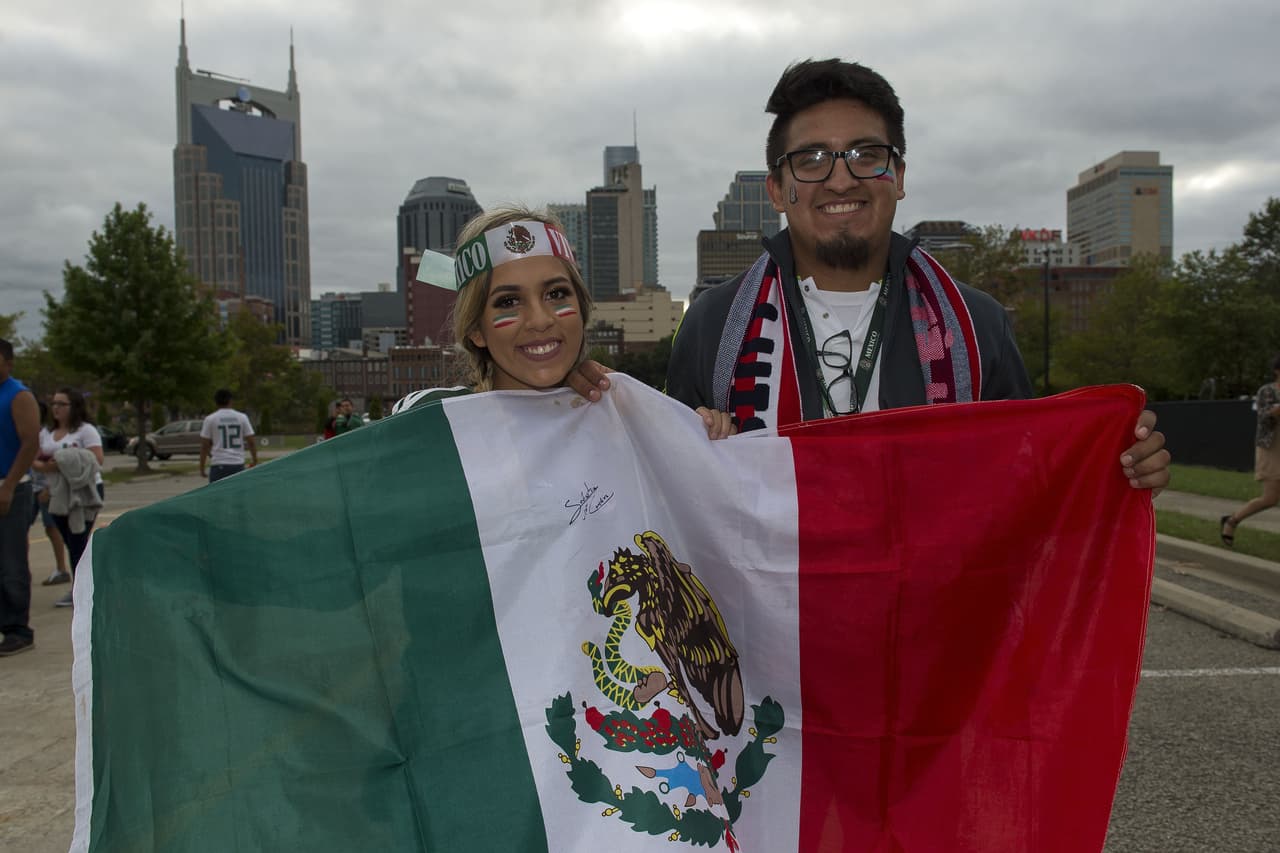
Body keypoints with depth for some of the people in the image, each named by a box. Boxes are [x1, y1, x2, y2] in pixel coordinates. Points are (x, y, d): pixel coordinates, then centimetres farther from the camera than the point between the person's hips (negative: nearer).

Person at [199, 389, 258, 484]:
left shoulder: (210, 419, 0)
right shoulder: (242, 417, 4)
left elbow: (204, 445, 0)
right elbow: (251, 442, 2)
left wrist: (202, 467, 7)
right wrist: (255, 461, 13)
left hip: (219, 466, -2)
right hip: (238, 465, 2)